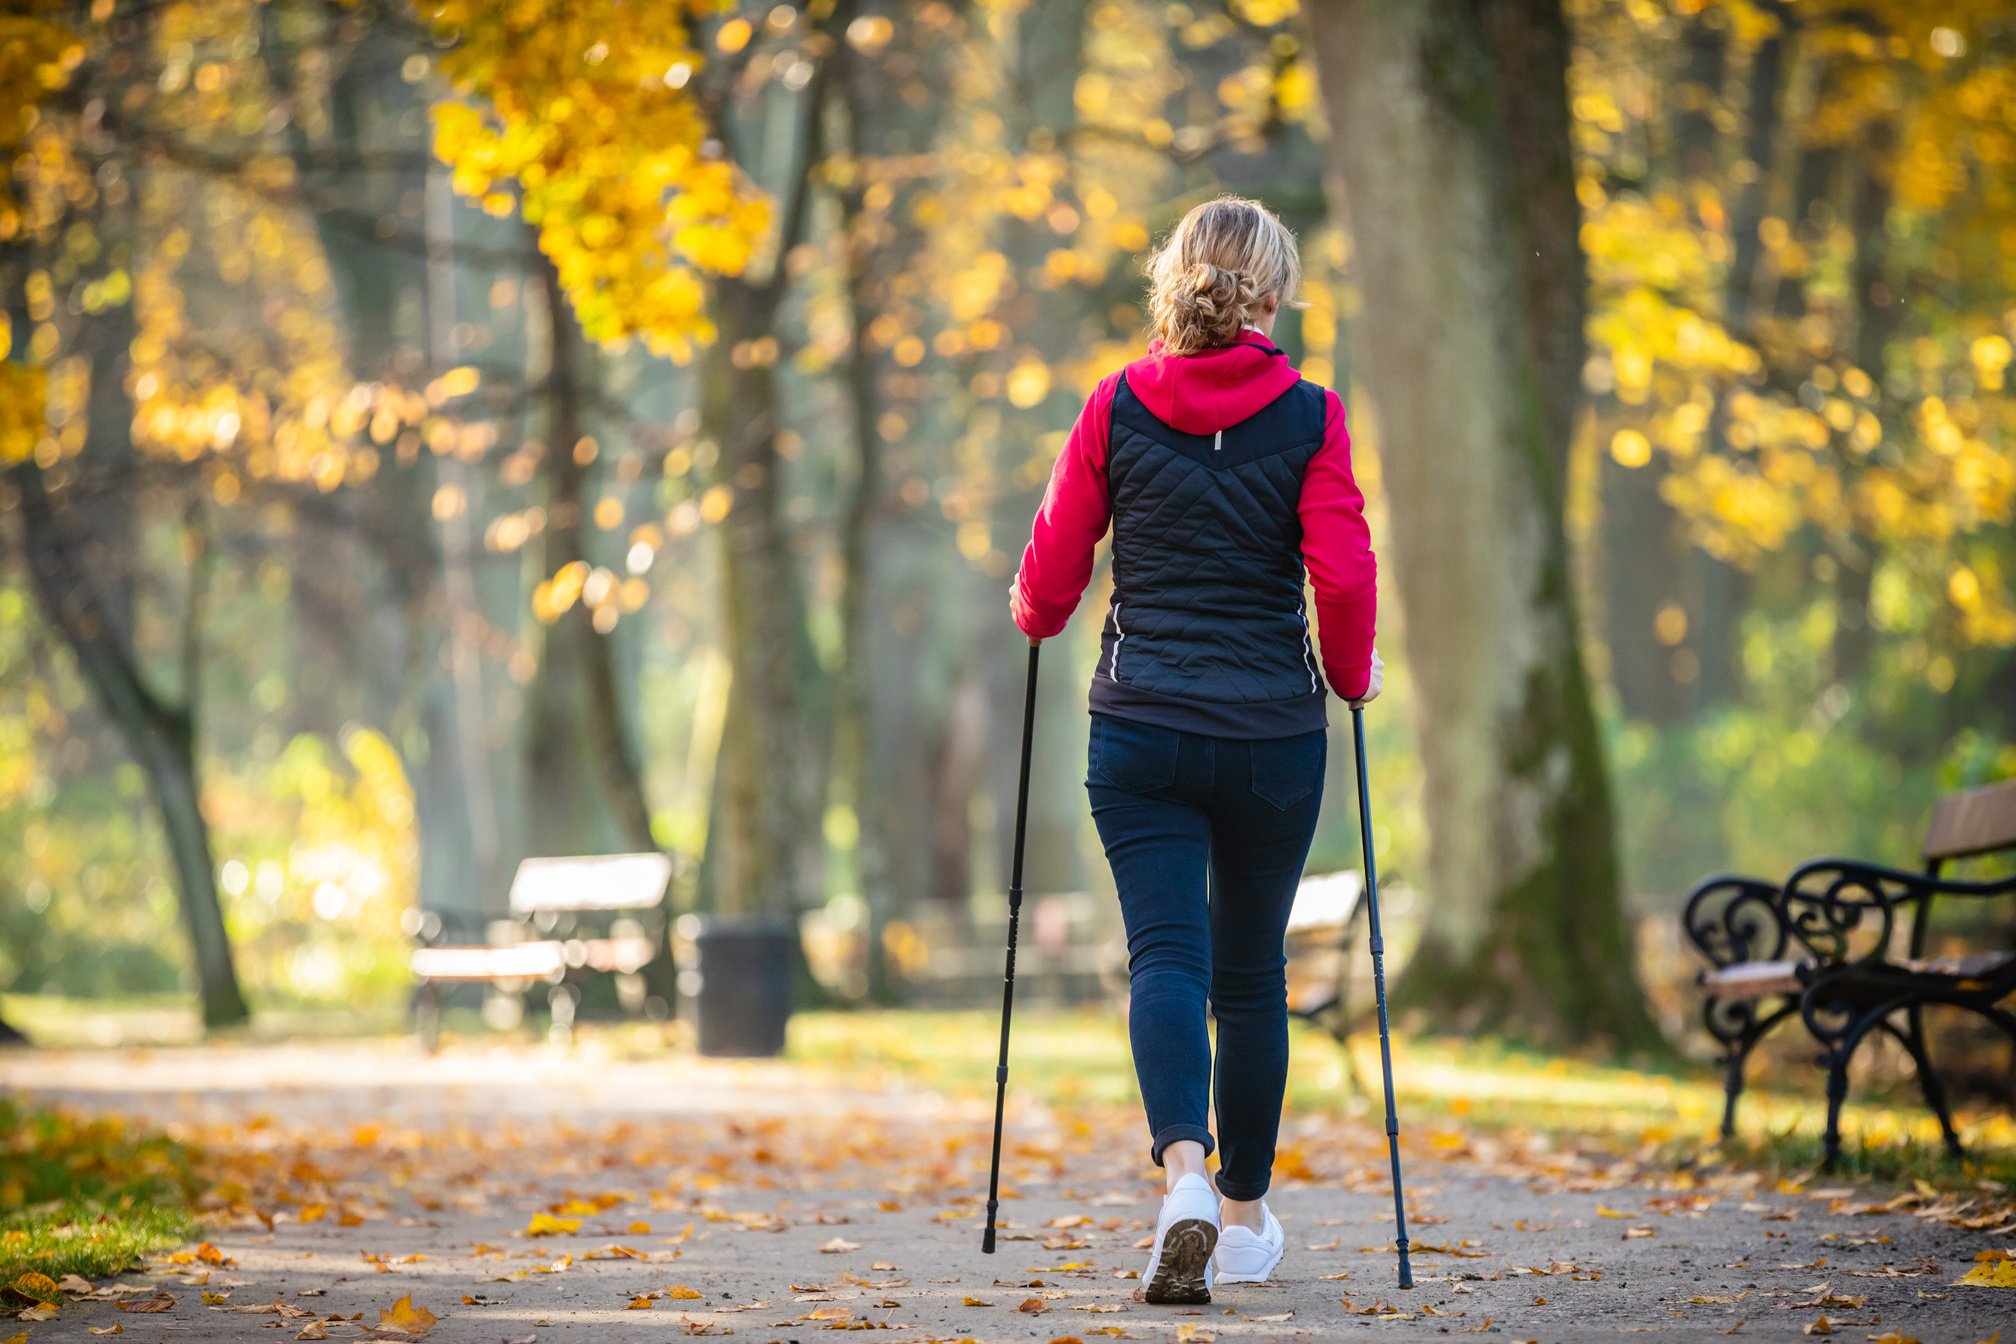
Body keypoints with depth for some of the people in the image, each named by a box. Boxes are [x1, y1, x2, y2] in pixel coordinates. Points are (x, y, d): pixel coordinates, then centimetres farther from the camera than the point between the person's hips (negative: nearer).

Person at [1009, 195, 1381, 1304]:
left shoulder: (1116, 406, 0)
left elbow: (1054, 562, 3)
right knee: (1250, 973, 13)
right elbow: (1344, 575, -9)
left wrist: (1035, 618, 25)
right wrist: (1353, 674, 10)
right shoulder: (1308, 416, -4)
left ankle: (1184, 1172, -29)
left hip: (1141, 729, 0)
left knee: (1166, 954, -5)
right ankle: (1245, 1216, 22)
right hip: (1274, 733, 0)